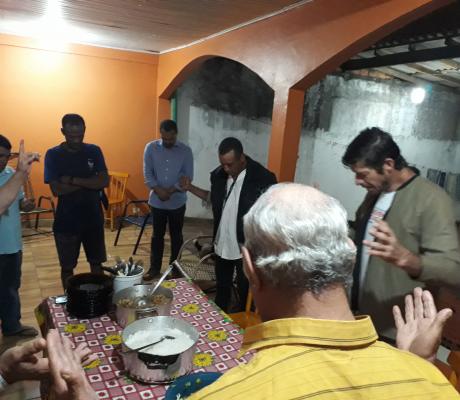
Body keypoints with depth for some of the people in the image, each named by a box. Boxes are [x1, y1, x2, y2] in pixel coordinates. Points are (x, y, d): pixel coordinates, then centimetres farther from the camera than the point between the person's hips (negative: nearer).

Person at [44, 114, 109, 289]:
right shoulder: (53, 154, -7)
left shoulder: (94, 151, -1)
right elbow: (57, 189, -17)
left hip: (93, 218, 2)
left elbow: (105, 181, -12)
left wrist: (73, 180, -19)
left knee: (96, 263, 13)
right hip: (66, 221, -2)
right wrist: (90, 183, -14)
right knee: (67, 267, 11)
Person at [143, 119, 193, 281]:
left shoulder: (185, 151, -5)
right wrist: (158, 190, -18)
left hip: (177, 201, 0)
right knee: (157, 235, 11)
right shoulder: (151, 148, -3)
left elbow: (188, 177, -7)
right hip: (156, 201, 1)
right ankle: (154, 268, 23)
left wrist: (171, 191, -17)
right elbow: (147, 173, -4)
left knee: (176, 236, 10)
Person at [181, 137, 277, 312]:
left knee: (245, 290, 13)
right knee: (221, 286, 24)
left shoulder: (262, 178, -20)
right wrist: (191, 188, 4)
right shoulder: (218, 175, -2)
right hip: (222, 244, 5)